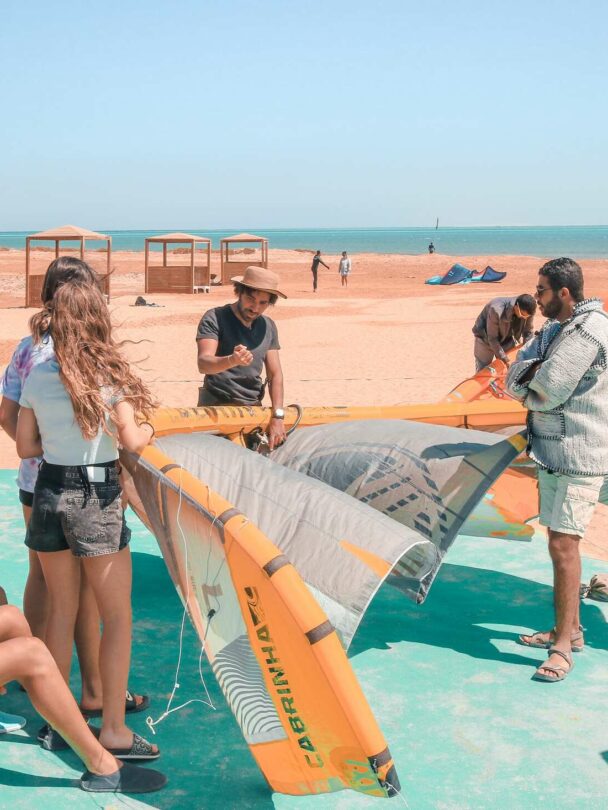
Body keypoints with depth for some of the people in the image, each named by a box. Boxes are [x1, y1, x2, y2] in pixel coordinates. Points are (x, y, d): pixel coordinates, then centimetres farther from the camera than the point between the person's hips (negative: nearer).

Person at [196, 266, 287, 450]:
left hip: (253, 408, 5)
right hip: (216, 406, -4)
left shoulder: (268, 327, 9)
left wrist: (277, 416, -7)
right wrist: (232, 360, -43)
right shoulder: (215, 318, -8)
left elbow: (275, 374, 6)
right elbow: (203, 363, -22)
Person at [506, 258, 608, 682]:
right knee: (560, 540, 15)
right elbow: (514, 381, 8)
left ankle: (563, 646, -4)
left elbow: (545, 392, -23)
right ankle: (570, 628, 27)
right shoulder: (554, 330, 13)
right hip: (552, 448, 10)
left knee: (563, 543, -10)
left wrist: (529, 381, -2)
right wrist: (535, 371, -12)